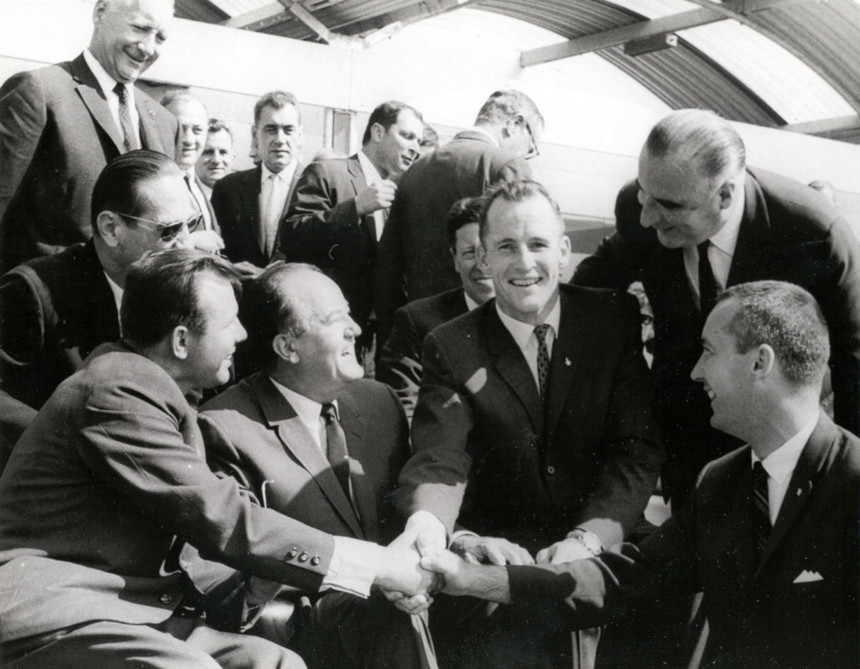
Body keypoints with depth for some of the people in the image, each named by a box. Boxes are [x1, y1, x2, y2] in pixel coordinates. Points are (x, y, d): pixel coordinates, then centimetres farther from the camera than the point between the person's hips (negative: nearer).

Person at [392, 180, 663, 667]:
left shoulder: (616, 317, 2)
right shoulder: (452, 348, 0)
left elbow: (638, 448, -4)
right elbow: (440, 459, -12)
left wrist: (588, 538, -20)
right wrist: (427, 531, -35)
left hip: (602, 553, 1)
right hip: (498, 559, -1)